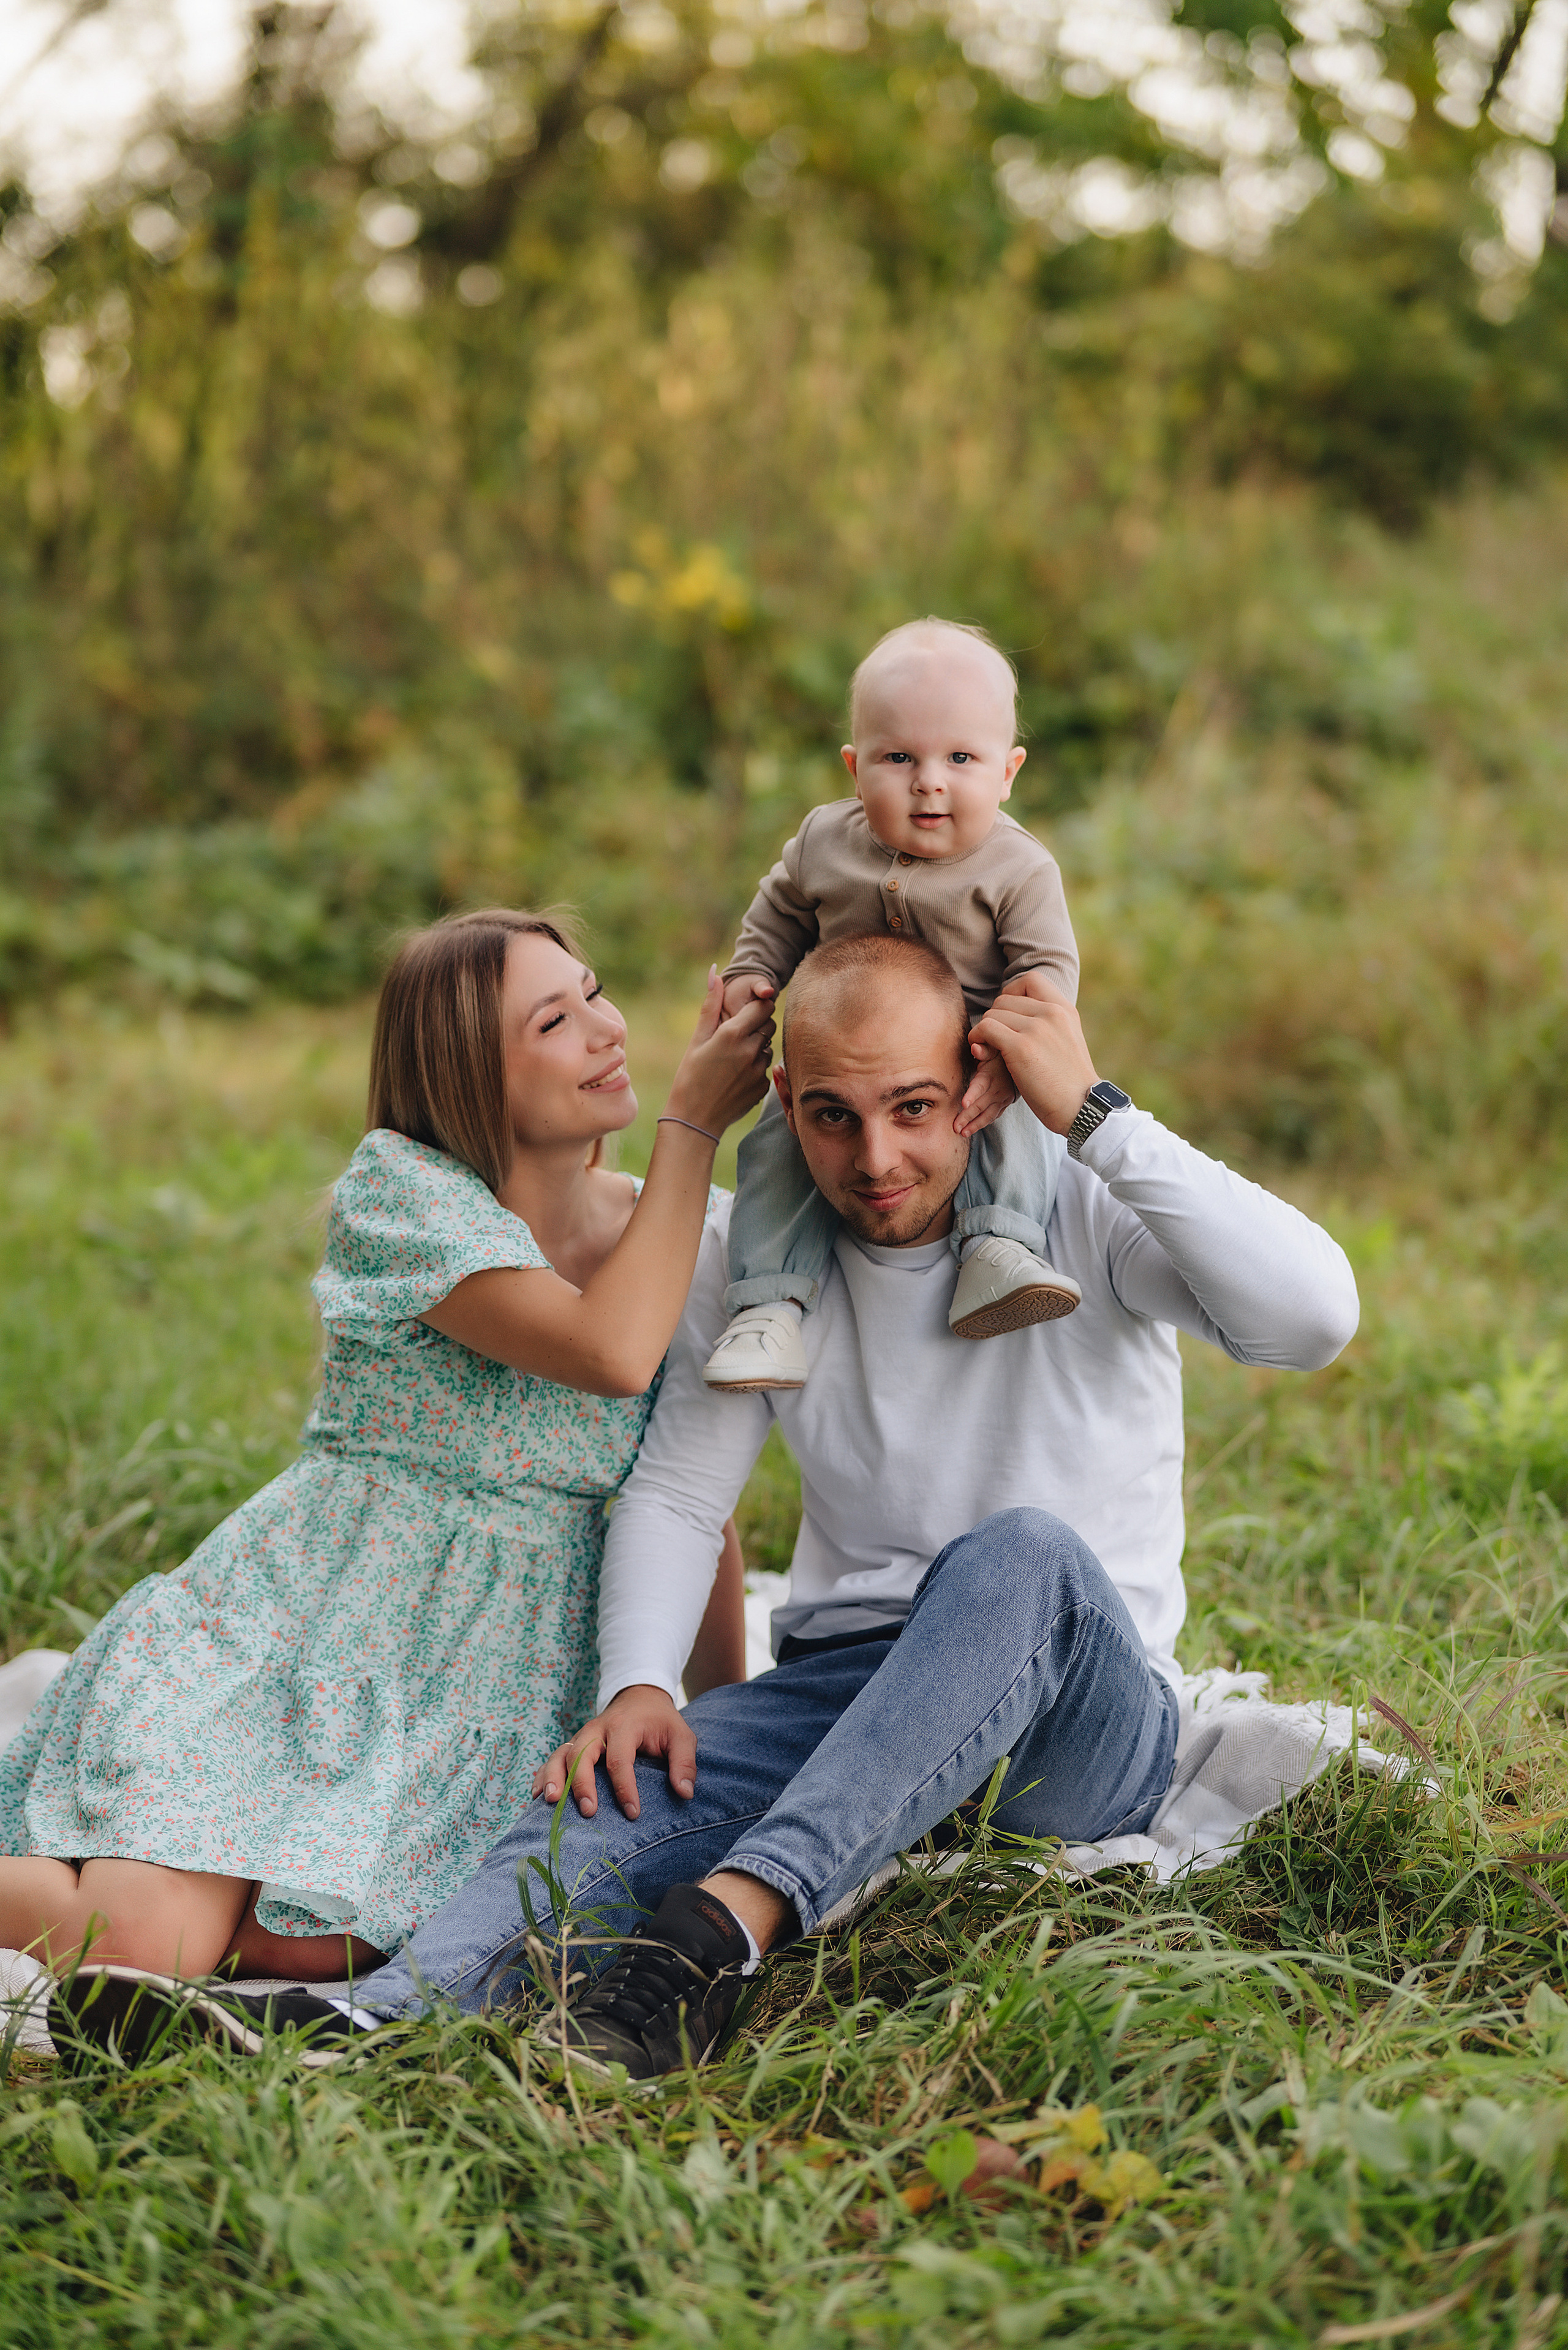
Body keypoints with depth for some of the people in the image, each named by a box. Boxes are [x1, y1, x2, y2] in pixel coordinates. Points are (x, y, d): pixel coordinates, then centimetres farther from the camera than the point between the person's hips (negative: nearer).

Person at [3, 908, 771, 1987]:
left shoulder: (689, 1231, 4)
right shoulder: (399, 1189, -12)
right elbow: (612, 1351, -26)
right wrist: (694, 1122, -20)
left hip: (497, 1678, 4)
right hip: (303, 1623, -4)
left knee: (305, 1949, -21)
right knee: (140, 1946, -22)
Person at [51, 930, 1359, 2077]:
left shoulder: (1089, 1215, -6)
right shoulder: (754, 1257, 5)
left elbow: (1314, 1317, -22)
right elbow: (676, 1493, 3)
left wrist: (1095, 1114, -23)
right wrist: (638, 1686, -16)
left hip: (1081, 1728, -3)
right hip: (845, 1694, 3)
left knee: (1022, 1555, -37)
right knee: (632, 1787, -28)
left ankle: (719, 1930, -49)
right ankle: (374, 2026, -55)